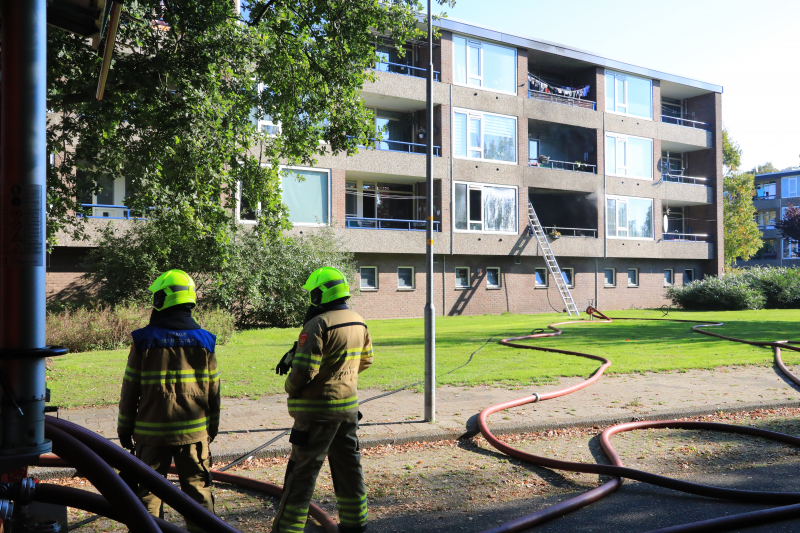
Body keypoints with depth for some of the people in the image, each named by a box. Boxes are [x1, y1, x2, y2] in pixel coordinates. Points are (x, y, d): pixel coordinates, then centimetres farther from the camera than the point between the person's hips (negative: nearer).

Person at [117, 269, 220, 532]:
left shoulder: (143, 341, -7)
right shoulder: (204, 341, -2)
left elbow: (129, 391, -2)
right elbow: (213, 393, 4)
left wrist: (125, 430, 9)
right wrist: (212, 428, 16)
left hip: (152, 432, -1)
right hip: (194, 432, 2)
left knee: (148, 492, 11)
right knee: (198, 491, 10)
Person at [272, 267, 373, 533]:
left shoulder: (318, 325, -19)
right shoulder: (359, 322, 6)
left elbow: (304, 369, -23)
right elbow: (365, 360, 19)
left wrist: (291, 388, -3)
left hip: (318, 410, -7)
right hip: (348, 405, 8)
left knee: (303, 470, 0)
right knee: (348, 464, 17)